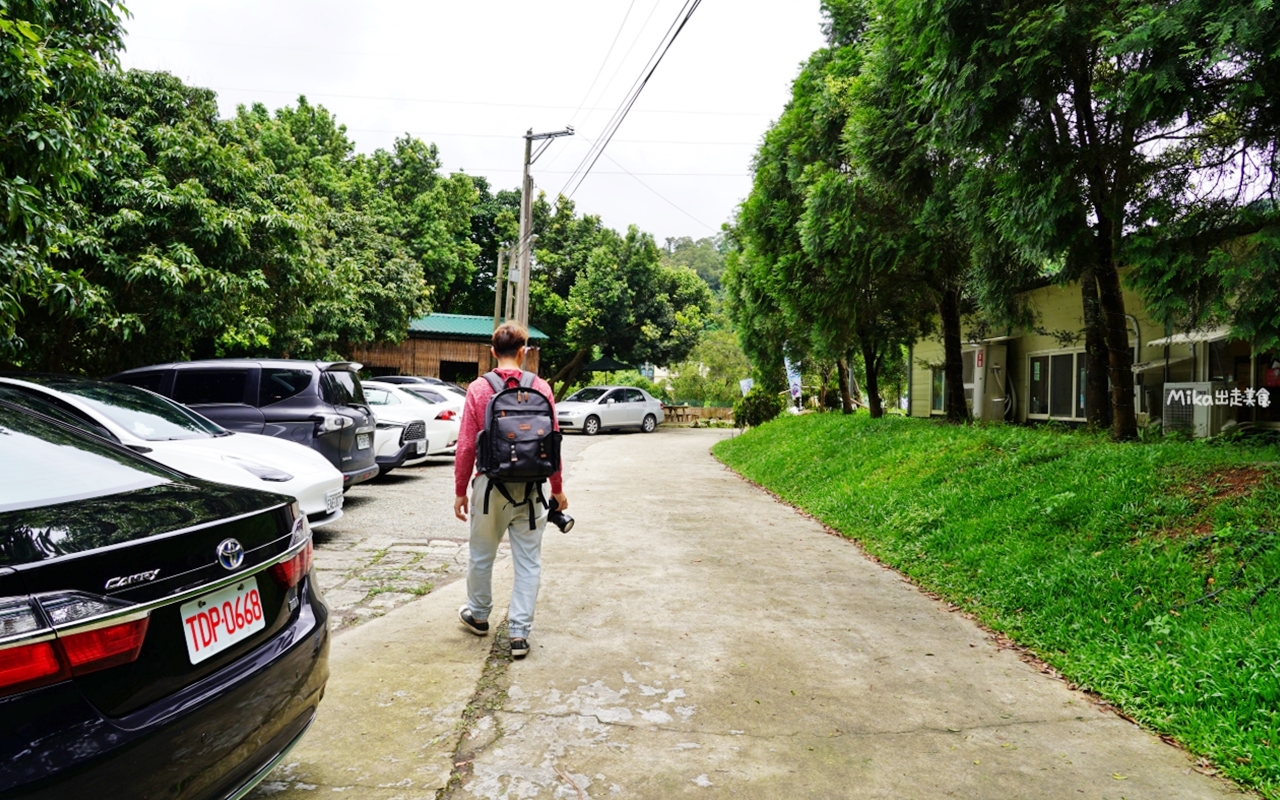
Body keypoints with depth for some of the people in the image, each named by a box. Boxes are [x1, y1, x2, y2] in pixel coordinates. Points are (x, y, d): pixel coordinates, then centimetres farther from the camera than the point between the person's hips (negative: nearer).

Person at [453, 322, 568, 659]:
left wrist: (460, 490, 3)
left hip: (490, 485, 0)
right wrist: (557, 488, 9)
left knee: (481, 555, 19)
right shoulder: (541, 388, -4)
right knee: (528, 561, 8)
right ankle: (519, 633, 10)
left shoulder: (479, 388, -6)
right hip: (530, 488, 0)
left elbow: (466, 445, -7)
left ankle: (477, 615, 38)